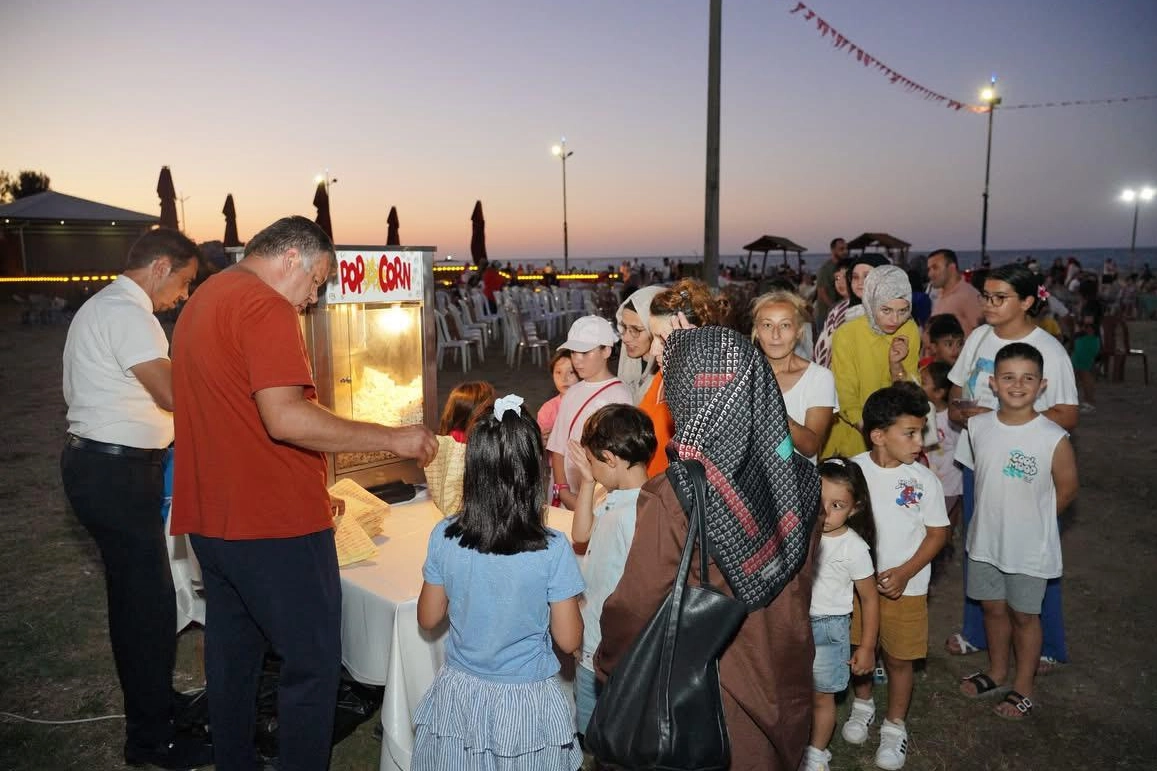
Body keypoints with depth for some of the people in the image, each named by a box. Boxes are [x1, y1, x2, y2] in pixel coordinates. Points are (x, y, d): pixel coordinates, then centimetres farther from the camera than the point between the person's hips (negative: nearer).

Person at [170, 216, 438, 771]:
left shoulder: (202, 301, 16)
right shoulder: (265, 308, -15)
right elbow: (286, 418, -26)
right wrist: (392, 438, -20)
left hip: (211, 521, 10)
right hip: (274, 524, -10)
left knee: (233, 659, 20)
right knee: (312, 665, 3)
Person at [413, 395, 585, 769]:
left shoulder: (443, 538, -15)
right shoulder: (553, 550, -23)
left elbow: (428, 619, -1)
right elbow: (569, 640, -13)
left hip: (459, 696, 2)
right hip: (526, 703, -2)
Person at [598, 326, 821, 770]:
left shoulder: (672, 498, -27)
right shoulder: (797, 478, -13)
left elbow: (636, 603, -16)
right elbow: (800, 582, 2)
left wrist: (607, 663, -1)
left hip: (709, 685, -3)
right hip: (784, 679, 4)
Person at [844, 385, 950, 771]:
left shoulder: (924, 479, -12)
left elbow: (938, 533, -6)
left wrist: (905, 573, -15)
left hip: (905, 588, -1)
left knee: (899, 659, 11)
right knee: (857, 649, 18)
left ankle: (895, 725, 33)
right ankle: (863, 704, 45)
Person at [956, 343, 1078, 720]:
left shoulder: (1054, 439, -19)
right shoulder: (977, 426, -7)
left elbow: (1067, 491, -6)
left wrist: (1030, 519, 1)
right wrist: (1000, 513, 5)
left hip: (1029, 547, -4)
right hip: (985, 539, 4)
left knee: (1024, 615, 13)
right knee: (993, 607, 20)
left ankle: (1022, 688, 34)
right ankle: (997, 673, 42)